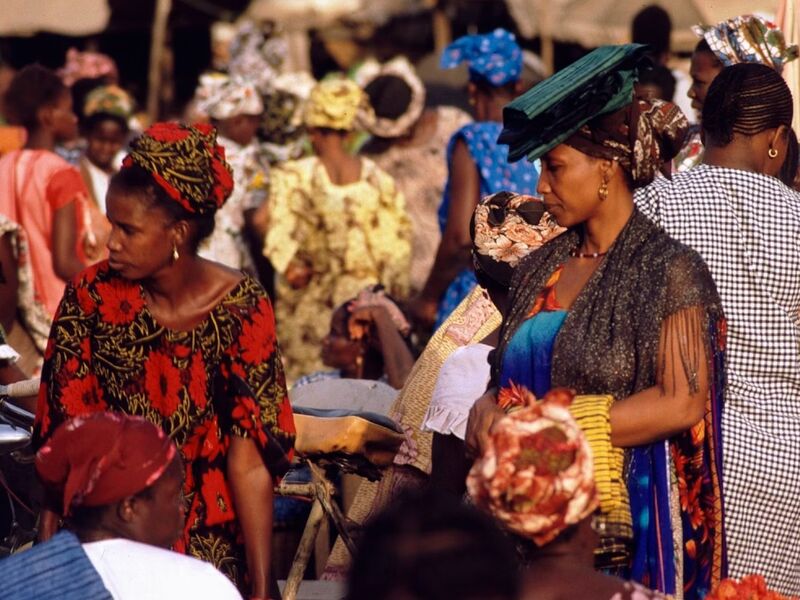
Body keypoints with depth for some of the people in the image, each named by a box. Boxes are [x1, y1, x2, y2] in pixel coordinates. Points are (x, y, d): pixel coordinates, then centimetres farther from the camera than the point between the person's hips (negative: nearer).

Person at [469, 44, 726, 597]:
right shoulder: (540, 268, 13)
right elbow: (511, 374, 19)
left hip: (623, 527, -6)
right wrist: (489, 411, -6)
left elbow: (682, 404, -14)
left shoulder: (669, 270, -7)